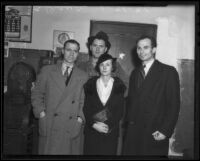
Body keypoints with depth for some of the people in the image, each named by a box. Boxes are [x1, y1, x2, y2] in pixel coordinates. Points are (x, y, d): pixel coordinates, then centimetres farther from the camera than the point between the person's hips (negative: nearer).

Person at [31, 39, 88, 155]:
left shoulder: (83, 76, 7)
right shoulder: (47, 70, 7)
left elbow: (84, 101, 10)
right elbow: (37, 94, 10)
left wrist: (80, 117, -2)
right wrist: (40, 112, -1)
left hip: (72, 128, 0)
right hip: (49, 126, 0)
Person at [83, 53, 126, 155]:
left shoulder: (119, 85, 2)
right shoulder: (91, 84, 4)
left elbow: (120, 110, 0)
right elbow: (86, 108, 1)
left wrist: (108, 126, -11)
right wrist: (94, 124, -11)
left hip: (111, 132, 0)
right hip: (92, 130, 1)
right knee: (90, 152, 4)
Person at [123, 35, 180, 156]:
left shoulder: (168, 72, -4)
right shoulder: (135, 73, 13)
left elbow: (174, 104, -8)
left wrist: (165, 131, -13)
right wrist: (129, 121, 6)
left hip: (155, 135, -4)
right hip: (133, 132, 5)